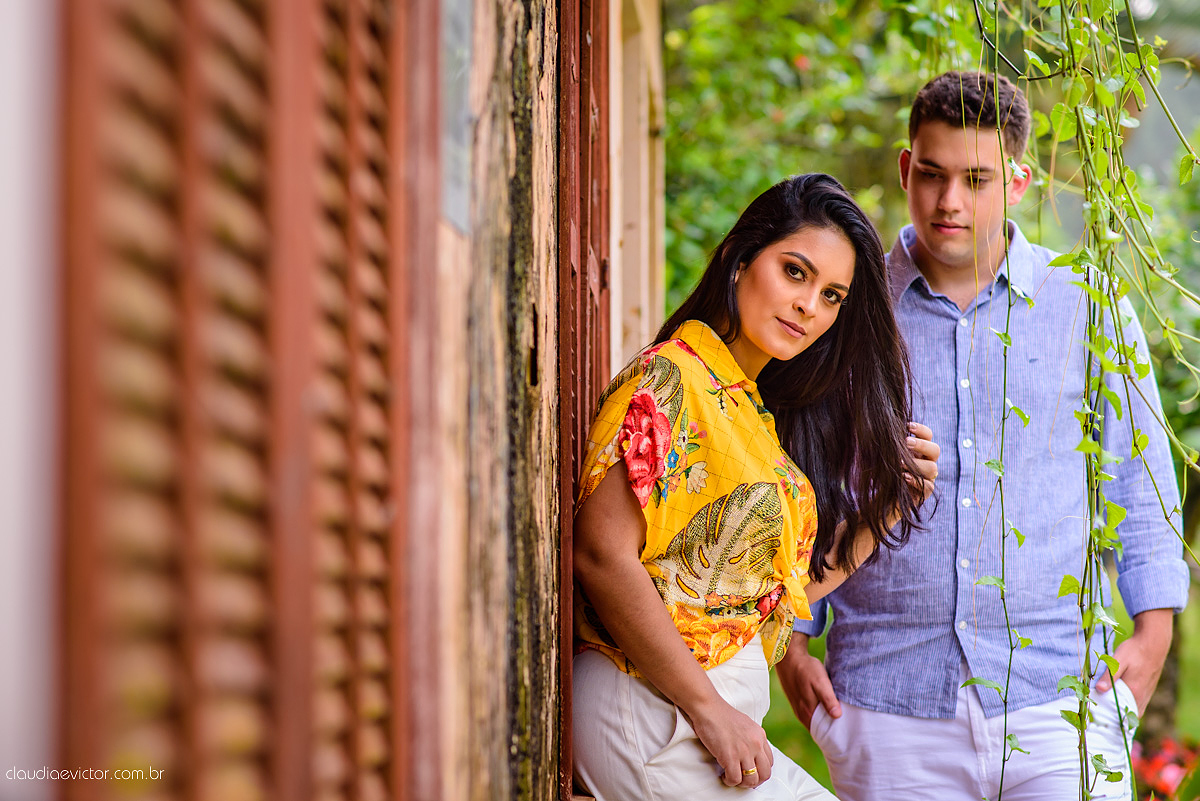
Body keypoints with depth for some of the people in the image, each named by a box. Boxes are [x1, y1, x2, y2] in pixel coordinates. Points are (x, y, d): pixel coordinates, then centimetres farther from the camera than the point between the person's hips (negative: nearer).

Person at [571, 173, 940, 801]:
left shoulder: (758, 414, 16)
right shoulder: (670, 380, -10)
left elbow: (782, 591, 15)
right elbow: (603, 556, -19)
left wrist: (889, 504, 6)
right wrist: (710, 710, -18)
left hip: (720, 711, 8)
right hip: (654, 712, -8)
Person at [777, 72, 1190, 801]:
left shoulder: (1087, 309, 6)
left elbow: (1142, 480, 13)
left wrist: (1154, 628, 4)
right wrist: (791, 639, 7)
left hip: (1056, 694, 0)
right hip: (889, 707, 0)